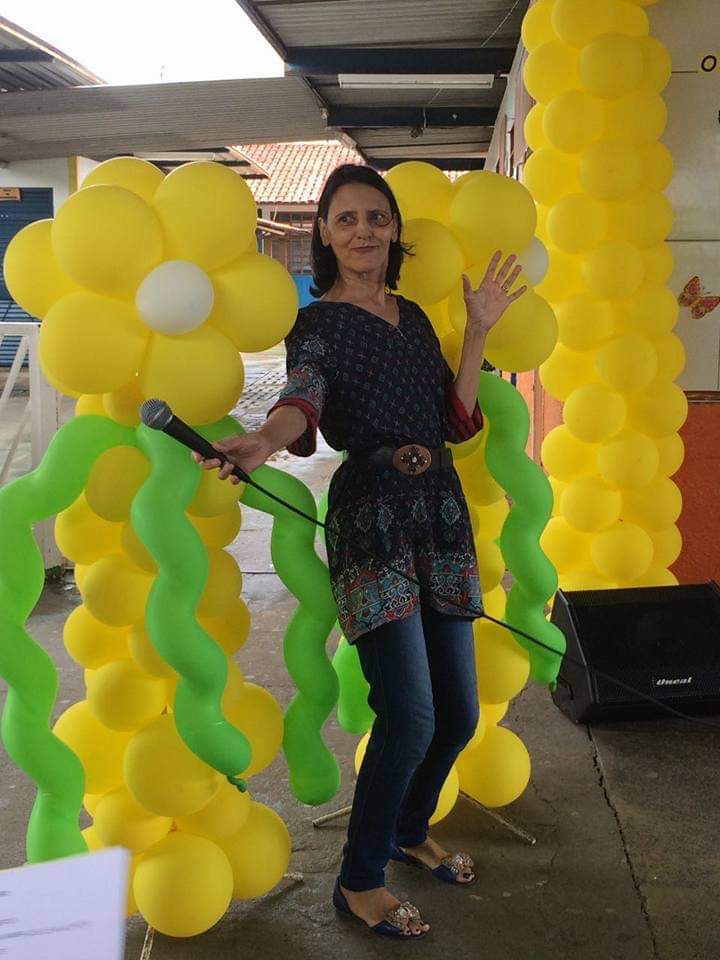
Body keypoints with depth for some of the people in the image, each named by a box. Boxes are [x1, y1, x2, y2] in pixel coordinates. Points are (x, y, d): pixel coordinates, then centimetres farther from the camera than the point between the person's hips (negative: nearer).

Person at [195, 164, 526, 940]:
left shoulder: (415, 317, 17)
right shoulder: (317, 322, -1)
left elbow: (456, 423, 10)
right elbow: (304, 398, -23)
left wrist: (478, 330, 8)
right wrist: (263, 441, -44)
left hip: (441, 513, 6)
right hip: (371, 518, -6)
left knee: (459, 713, 9)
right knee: (411, 716, -14)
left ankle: (409, 832, 36)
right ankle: (358, 882, 7)